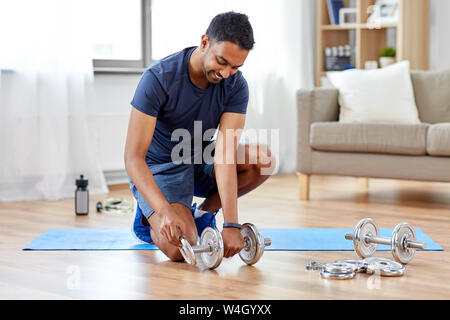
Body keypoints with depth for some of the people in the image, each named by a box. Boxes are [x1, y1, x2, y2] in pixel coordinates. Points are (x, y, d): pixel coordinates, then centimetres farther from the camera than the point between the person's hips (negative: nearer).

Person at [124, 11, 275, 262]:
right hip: (158, 169, -4)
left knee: (263, 160, -23)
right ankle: (149, 217, 8)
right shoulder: (159, 78, -27)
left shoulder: (236, 86, -16)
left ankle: (204, 213, 0)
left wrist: (231, 225, -36)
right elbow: (133, 157, -30)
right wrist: (165, 211, -44)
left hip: (201, 162, 4)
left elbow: (225, 154, -25)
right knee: (180, 249, -28)